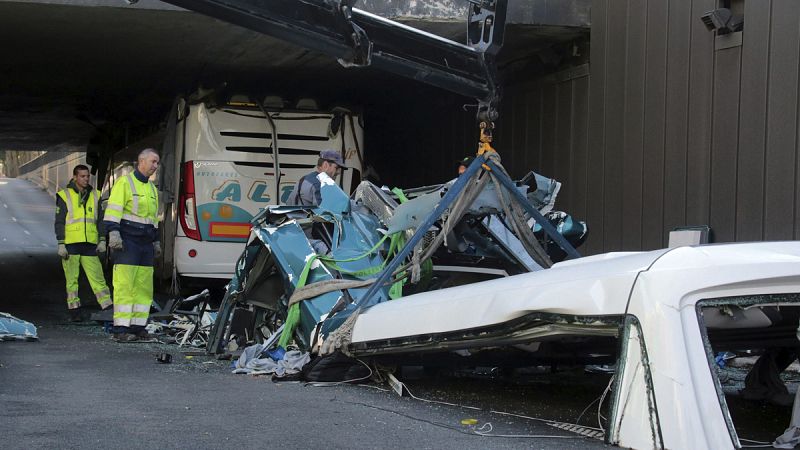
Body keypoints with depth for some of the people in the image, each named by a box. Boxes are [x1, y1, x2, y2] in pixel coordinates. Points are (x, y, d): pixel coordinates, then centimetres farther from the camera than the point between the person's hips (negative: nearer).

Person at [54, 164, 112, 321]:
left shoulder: (94, 196, 13)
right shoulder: (65, 196, 2)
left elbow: (100, 220, 15)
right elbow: (59, 221, 0)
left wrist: (102, 240, 5)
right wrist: (61, 244, -7)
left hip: (90, 244, 3)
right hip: (70, 244, -2)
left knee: (97, 276, -3)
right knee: (72, 279, 3)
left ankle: (108, 307, -4)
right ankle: (74, 312, 7)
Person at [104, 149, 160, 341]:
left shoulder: (152, 189, 22)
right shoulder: (124, 182, -3)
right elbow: (113, 210, -11)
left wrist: (156, 241, 27)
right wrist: (113, 233, -20)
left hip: (145, 243, 8)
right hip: (127, 242, -8)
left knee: (144, 287, 4)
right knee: (124, 285, -11)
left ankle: (137, 325, 8)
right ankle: (120, 328, -12)